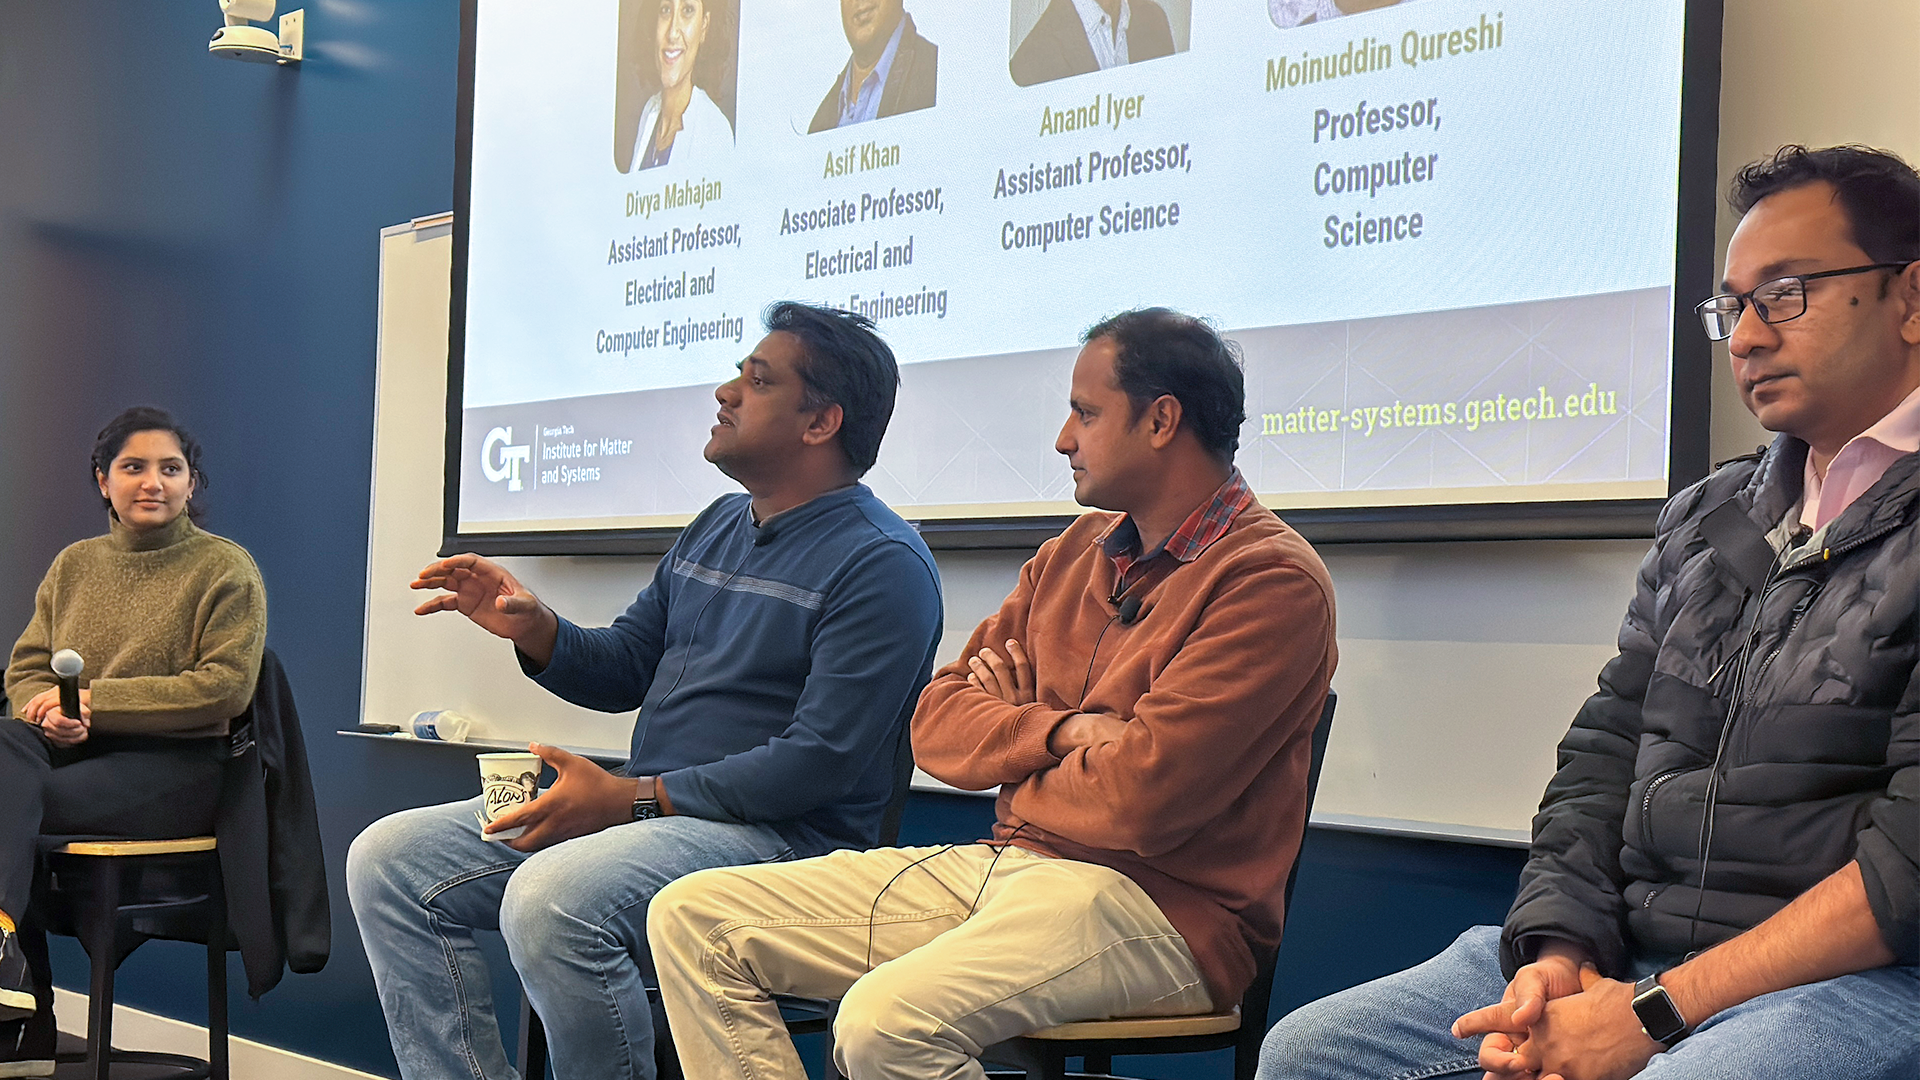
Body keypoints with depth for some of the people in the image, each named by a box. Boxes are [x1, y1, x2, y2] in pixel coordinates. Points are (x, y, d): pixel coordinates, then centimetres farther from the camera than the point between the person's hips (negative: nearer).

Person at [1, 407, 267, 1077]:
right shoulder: (74, 565, 17)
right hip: (67, 748, 5)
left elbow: (225, 687, -8)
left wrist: (94, 701, -13)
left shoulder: (225, 568, 2)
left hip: (175, 762, -5)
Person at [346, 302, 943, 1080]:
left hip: (778, 836, -9)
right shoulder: (716, 527, 17)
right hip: (643, 808, 9)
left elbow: (822, 759, -19)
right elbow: (624, 672, 22)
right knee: (388, 859, -1)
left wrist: (634, 798, -21)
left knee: (550, 898, -35)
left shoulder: (881, 563, -11)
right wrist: (535, 631, -1)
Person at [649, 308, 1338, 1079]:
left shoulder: (1271, 580, -10)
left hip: (1157, 905, -9)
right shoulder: (1074, 554, 17)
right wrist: (1059, 732, -9)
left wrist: (1012, 732, 2)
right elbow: (938, 724, 12)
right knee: (690, 919, 0)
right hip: (1004, 867, 9)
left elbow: (1140, 798, -19)